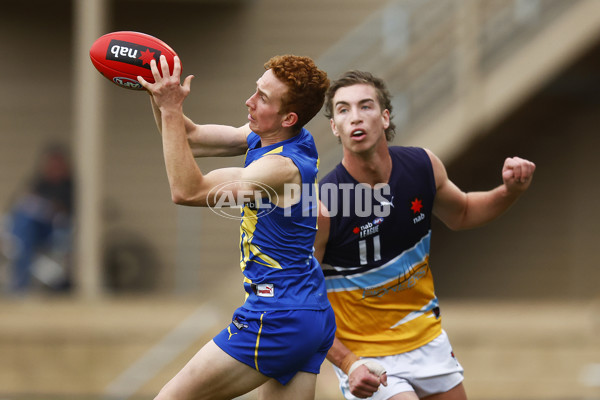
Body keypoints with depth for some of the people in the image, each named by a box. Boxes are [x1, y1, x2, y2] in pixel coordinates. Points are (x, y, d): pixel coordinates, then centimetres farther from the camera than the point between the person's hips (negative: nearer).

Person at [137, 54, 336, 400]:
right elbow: (193, 139, 14)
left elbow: (188, 191, -23)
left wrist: (172, 111, -24)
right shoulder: (265, 137, 6)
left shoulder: (284, 167, -22)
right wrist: (159, 96, -3)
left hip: (278, 319, -10)